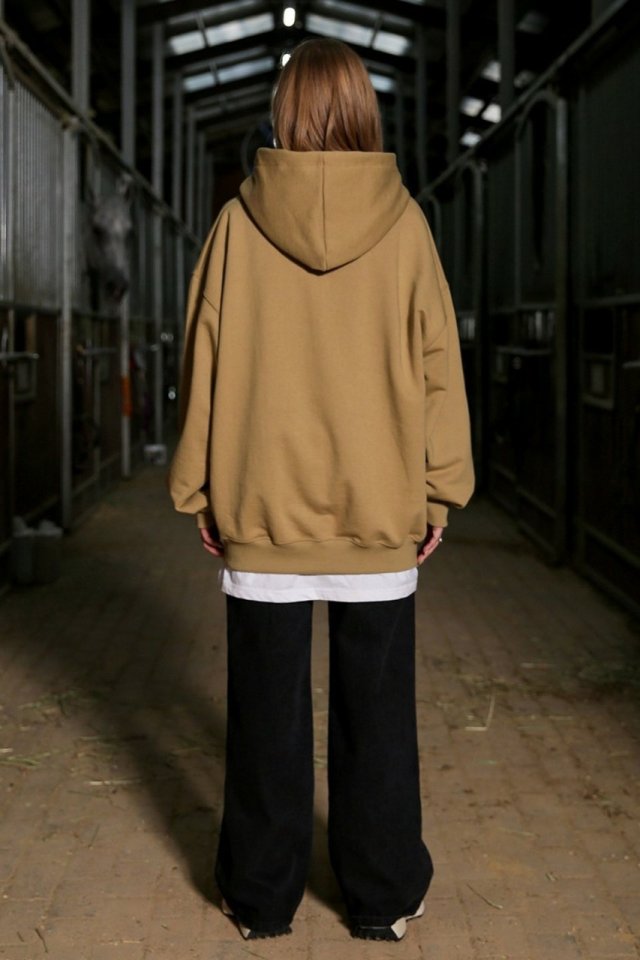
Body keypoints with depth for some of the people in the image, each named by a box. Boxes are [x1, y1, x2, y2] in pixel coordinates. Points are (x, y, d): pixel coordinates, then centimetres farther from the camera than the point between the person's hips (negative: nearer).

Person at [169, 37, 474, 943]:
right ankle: (383, 897, 19)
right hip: (379, 507, 0)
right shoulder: (402, 223, -4)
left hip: (263, 506, 0)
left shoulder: (240, 222, -4)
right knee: (375, 711, 10)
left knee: (268, 710, 10)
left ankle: (261, 895, 20)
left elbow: (205, 363, 0)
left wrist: (197, 489, 7)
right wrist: (439, 489, 5)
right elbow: (437, 364, -2)